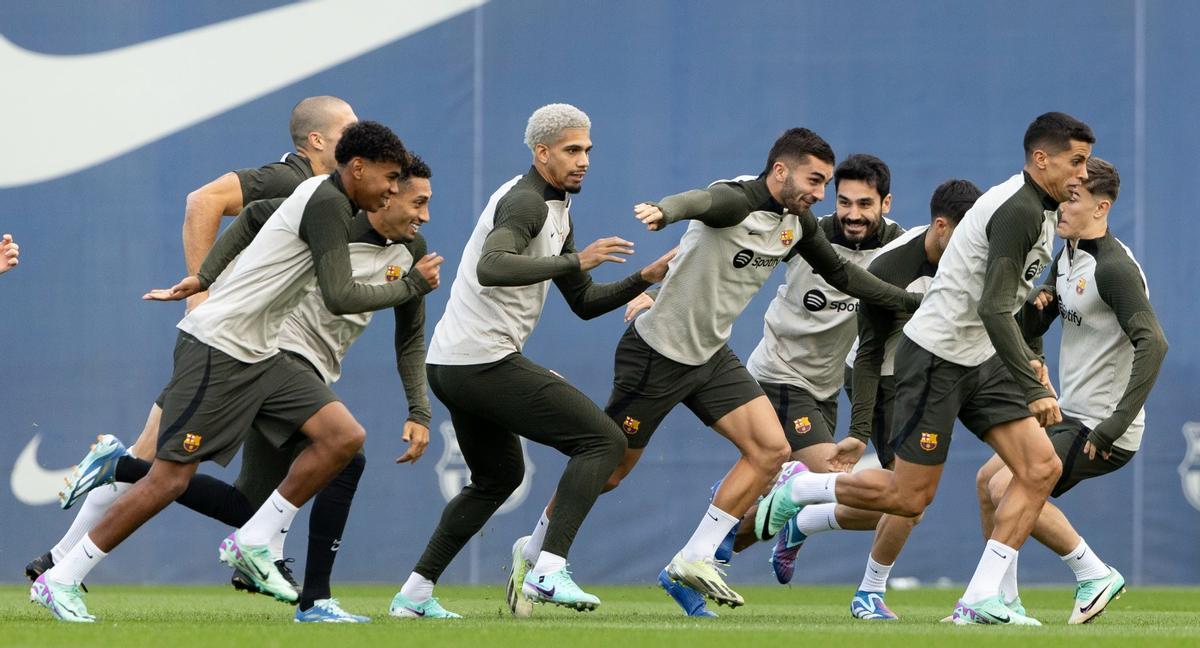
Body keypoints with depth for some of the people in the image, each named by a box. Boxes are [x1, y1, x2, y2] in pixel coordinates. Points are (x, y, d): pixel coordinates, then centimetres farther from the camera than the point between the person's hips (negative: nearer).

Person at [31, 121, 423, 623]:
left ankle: (252, 543, 2)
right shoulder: (327, 203, -16)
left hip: (258, 356, 10)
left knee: (345, 436, -4)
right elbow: (339, 298, -21)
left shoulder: (318, 194, 13)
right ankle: (60, 581, -2)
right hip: (217, 350, -10)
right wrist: (409, 288, -9)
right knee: (171, 476, -10)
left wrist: (202, 280, 33)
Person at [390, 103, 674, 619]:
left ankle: (415, 593, 25)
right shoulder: (525, 202, -13)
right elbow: (492, 268, -32)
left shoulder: (557, 212, 20)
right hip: (486, 361, -11)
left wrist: (644, 280, 9)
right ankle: (549, 571, -20)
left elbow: (583, 302, 23)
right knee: (603, 441, -11)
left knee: (498, 478, 27)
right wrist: (574, 261, -32)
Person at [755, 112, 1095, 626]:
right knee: (911, 497, -5)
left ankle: (980, 600, -5)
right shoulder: (1019, 211, -21)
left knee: (1042, 469, -5)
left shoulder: (1038, 209, 12)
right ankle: (797, 491, 19)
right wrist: (1033, 390, -25)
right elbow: (994, 311, -26)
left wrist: (1027, 359, 18)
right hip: (936, 357, -10)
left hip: (979, 359, 10)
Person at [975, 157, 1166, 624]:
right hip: (1069, 415, 10)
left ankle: (1094, 574, -8)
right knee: (987, 480, 16)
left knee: (1008, 488, -19)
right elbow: (1030, 330, 18)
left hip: (1100, 431, -10)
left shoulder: (1115, 267, -20)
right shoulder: (1067, 257, 10)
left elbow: (1152, 343, -30)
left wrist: (1115, 425, -32)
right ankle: (1002, 602, 21)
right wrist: (1035, 304, -8)